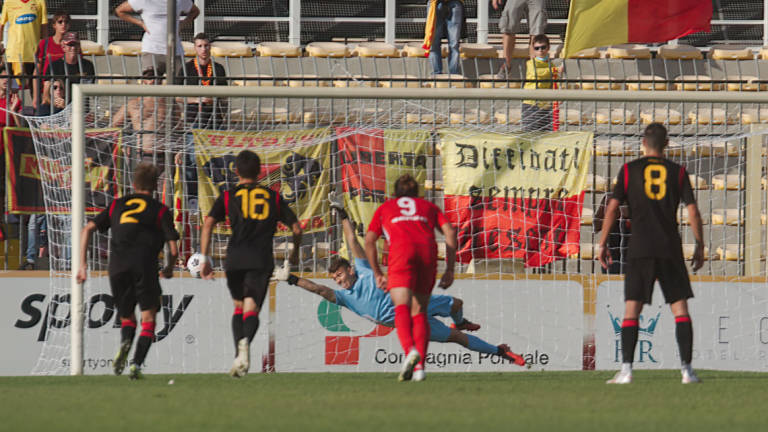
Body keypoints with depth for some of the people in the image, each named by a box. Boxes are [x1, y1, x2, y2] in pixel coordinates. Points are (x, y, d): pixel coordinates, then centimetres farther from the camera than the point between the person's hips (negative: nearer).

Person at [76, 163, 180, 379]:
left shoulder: (117, 205, 22)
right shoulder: (160, 210, 13)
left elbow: (88, 229, 13)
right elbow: (173, 249, 6)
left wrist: (83, 264, 14)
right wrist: (169, 269, 27)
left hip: (117, 267, 3)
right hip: (144, 264, -3)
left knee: (127, 318, 17)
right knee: (148, 319, 7)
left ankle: (125, 344, -16)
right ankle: (137, 363, -12)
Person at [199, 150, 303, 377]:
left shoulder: (228, 196, 12)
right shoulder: (273, 197, 17)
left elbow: (208, 224, 0)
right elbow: (296, 228, 17)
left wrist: (204, 258, 1)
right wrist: (295, 253, 35)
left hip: (235, 258, 0)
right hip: (262, 260, 0)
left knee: (239, 306, 20)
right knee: (251, 308, -5)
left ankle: (239, 349, 8)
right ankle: (245, 342, -36)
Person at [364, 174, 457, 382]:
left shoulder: (385, 208, 30)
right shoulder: (428, 207, 32)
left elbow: (369, 241, 18)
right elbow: (450, 232, 15)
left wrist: (377, 274, 24)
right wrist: (450, 270, 13)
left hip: (401, 250, -2)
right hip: (428, 249, 2)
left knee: (402, 308, -15)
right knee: (419, 312, 13)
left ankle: (410, 351, -43)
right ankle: (420, 366, -1)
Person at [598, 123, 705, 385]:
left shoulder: (629, 170, 5)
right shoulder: (677, 172, 7)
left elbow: (613, 208, 0)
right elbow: (692, 210, 3)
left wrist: (603, 245, 6)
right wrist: (700, 246, 11)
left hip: (640, 249, -1)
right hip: (670, 249, 1)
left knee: (631, 310, 0)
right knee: (680, 308, 5)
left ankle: (626, 370, -10)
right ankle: (687, 369, -4)